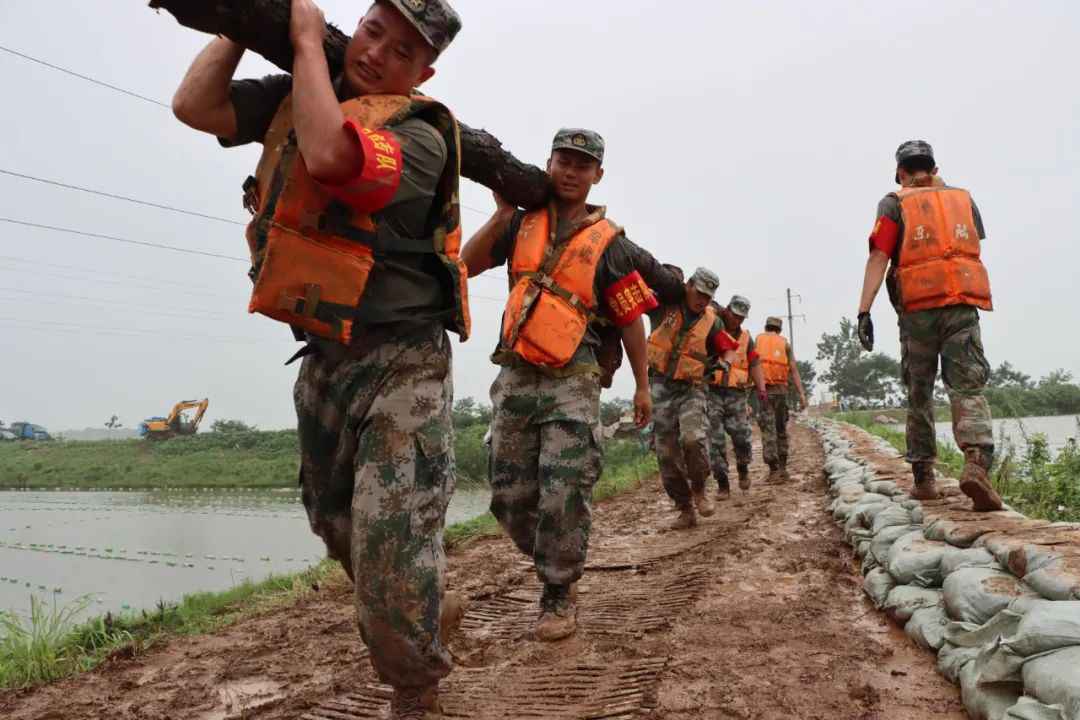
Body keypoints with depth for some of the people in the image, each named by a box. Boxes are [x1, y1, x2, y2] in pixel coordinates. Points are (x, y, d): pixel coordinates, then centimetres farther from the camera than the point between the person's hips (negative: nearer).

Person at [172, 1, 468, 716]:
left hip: (400, 363, -7)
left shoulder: (419, 131, -14)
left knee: (391, 550, -10)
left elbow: (330, 156, -32)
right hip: (323, 358, 8)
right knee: (337, 525, 21)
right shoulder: (303, 94, 9)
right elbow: (195, 105, 7)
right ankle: (428, 609, 46)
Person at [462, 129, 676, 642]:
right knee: (510, 497, 7)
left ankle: (558, 594, 11)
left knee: (564, 496, -9)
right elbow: (466, 266, 5)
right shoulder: (523, 224, 11)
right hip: (515, 377, 4)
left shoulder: (609, 242, 1)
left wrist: (642, 387, 4)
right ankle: (551, 560, 31)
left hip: (571, 383, -3)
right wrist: (502, 214, -1)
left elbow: (631, 318, 3)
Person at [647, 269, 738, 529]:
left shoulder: (712, 321, -1)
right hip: (662, 387, 0)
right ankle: (685, 510, 12)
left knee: (694, 438, -25)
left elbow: (728, 349, 10)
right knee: (667, 453, -1)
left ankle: (699, 490, 2)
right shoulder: (663, 305, -4)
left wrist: (724, 363, -11)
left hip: (692, 388, 0)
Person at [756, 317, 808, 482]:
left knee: (768, 431, -3)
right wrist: (801, 394, -3)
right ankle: (782, 469, 13)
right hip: (780, 389, 1)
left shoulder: (756, 341, 9)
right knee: (781, 430, 13)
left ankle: (774, 471, -9)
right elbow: (794, 369, 1)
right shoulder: (785, 343, 10)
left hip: (762, 390, -1)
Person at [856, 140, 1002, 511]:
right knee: (968, 389, -6)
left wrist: (864, 311, -11)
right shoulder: (963, 198, 18)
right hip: (962, 305, 1)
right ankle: (977, 462, -30)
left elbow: (878, 257, -6)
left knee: (919, 394, 10)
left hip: (917, 308, -1)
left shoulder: (894, 203, 7)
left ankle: (924, 478, 13)